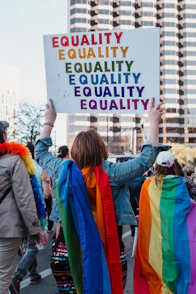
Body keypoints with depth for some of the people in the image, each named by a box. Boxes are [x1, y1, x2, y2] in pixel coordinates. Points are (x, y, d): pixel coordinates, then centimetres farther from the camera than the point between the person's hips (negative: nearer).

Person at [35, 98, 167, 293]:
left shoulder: (65, 172, -7)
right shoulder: (110, 174, -16)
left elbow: (40, 153, 12)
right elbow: (146, 159, -8)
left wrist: (49, 122, 20)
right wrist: (153, 123, -1)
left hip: (74, 246, 3)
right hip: (103, 246, -2)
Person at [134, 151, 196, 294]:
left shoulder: (148, 184, -4)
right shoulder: (180, 183, -6)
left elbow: (142, 211, 2)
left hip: (155, 235, 0)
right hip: (175, 234, 0)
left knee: (158, 263, 11)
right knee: (174, 262, 13)